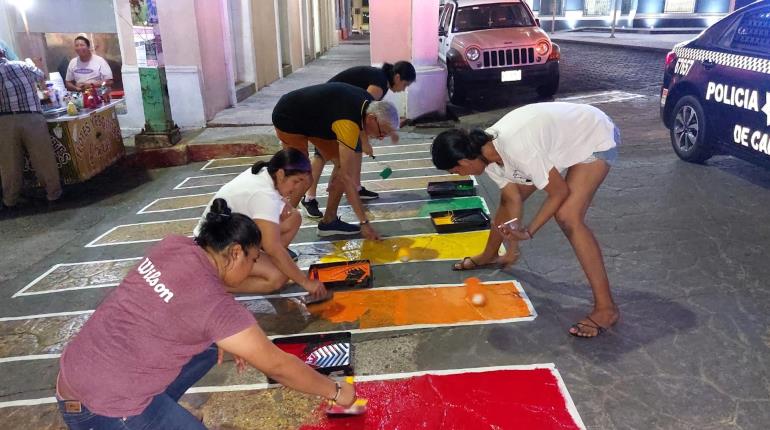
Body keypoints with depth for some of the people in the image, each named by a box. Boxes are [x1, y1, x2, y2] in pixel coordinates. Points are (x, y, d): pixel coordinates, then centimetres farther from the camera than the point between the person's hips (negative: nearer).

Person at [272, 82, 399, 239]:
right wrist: (364, 223, -34)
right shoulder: (349, 124, -38)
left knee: (342, 164, -1)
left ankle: (329, 221, 6)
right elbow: (347, 178, -36)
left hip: (313, 117, 9)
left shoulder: (369, 102, -12)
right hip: (288, 119, -9)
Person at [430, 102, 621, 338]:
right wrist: (512, 247, 1)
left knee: (567, 217, -24)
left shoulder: (517, 149, -38)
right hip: (565, 131, 9)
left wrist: (528, 231, -20)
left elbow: (559, 192, -25)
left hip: (595, 136, -8)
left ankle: (605, 308, -14)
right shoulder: (486, 149, -12)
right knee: (508, 196, 13)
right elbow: (513, 199, -2)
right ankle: (489, 256, 40)